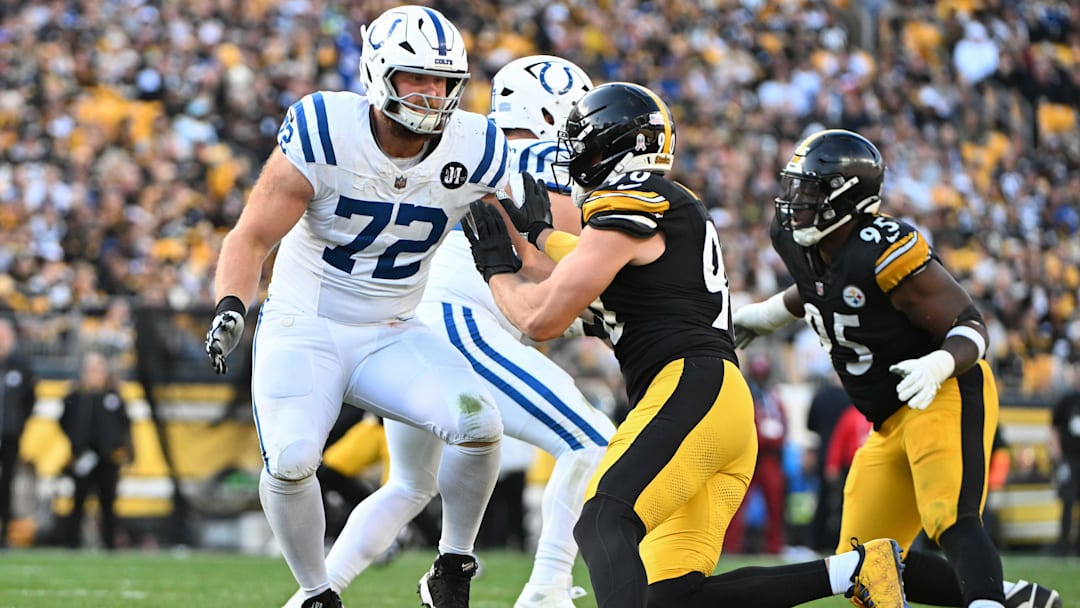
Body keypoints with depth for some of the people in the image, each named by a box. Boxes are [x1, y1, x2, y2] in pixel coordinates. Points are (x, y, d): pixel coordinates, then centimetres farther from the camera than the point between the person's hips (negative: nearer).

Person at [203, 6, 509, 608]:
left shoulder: (475, 155, -9)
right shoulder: (322, 135, -18)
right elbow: (251, 240, -15)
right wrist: (230, 309, -32)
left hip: (393, 336, 3)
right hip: (304, 329, -3)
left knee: (480, 424, -23)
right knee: (291, 462, -27)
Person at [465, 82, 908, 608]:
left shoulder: (629, 210, -4)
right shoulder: (671, 207, 25)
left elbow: (544, 320, -3)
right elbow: (602, 274, 45)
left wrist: (497, 265, 14)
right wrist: (539, 233, 52)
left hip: (693, 388, -10)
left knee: (602, 525, -29)